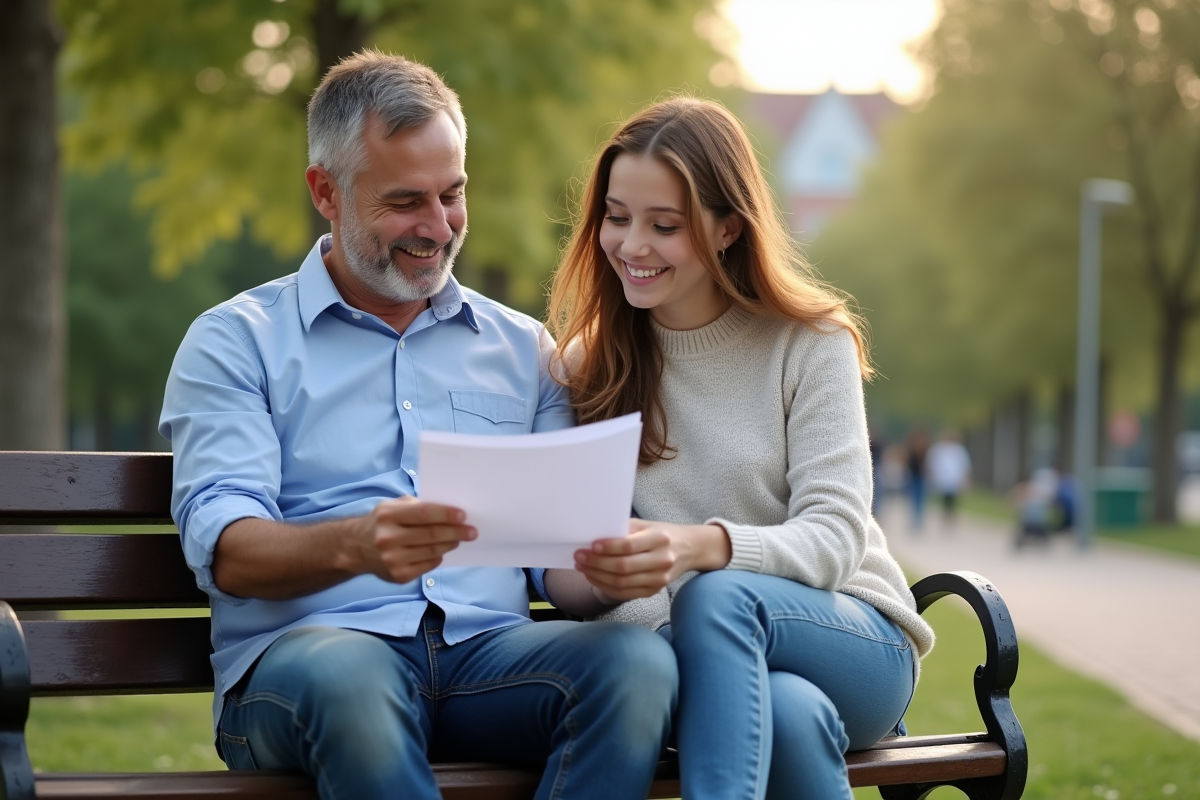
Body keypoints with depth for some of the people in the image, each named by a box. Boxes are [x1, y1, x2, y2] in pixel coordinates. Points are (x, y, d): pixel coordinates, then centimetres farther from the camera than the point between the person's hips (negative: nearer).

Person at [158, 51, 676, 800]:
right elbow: (225, 547, -5)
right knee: (345, 674, -40)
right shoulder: (236, 341, 10)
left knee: (640, 659, -29)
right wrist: (355, 546, -27)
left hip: (489, 653, 3)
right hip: (303, 649, -3)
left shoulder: (524, 348, 21)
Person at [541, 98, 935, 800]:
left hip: (858, 643, 0)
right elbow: (564, 577, 0)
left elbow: (835, 537, -12)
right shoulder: (588, 366, 7)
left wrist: (701, 547, -33)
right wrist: (605, 576, -27)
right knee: (787, 712, -38)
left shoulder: (812, 344, -1)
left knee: (717, 596, -36)